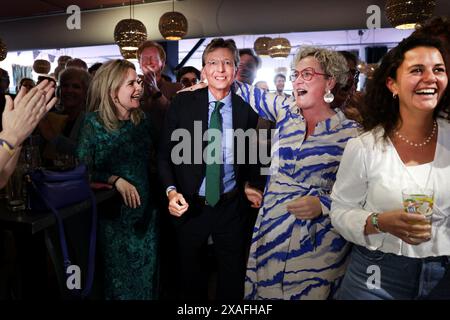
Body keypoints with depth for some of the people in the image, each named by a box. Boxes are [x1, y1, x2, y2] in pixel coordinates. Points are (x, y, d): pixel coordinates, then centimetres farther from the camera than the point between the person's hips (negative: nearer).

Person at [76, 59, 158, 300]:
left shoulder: (142, 119, 2)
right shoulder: (93, 122, -11)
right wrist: (116, 181, -21)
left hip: (144, 210, 4)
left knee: (146, 267, 16)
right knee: (117, 270, 12)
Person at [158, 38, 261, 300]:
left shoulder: (247, 109, -5)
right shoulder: (183, 103, -7)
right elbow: (165, 153, -4)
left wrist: (247, 184, 1)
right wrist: (171, 190, -16)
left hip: (231, 207, 1)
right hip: (189, 205, 0)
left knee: (233, 278, 19)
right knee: (191, 276, 21)